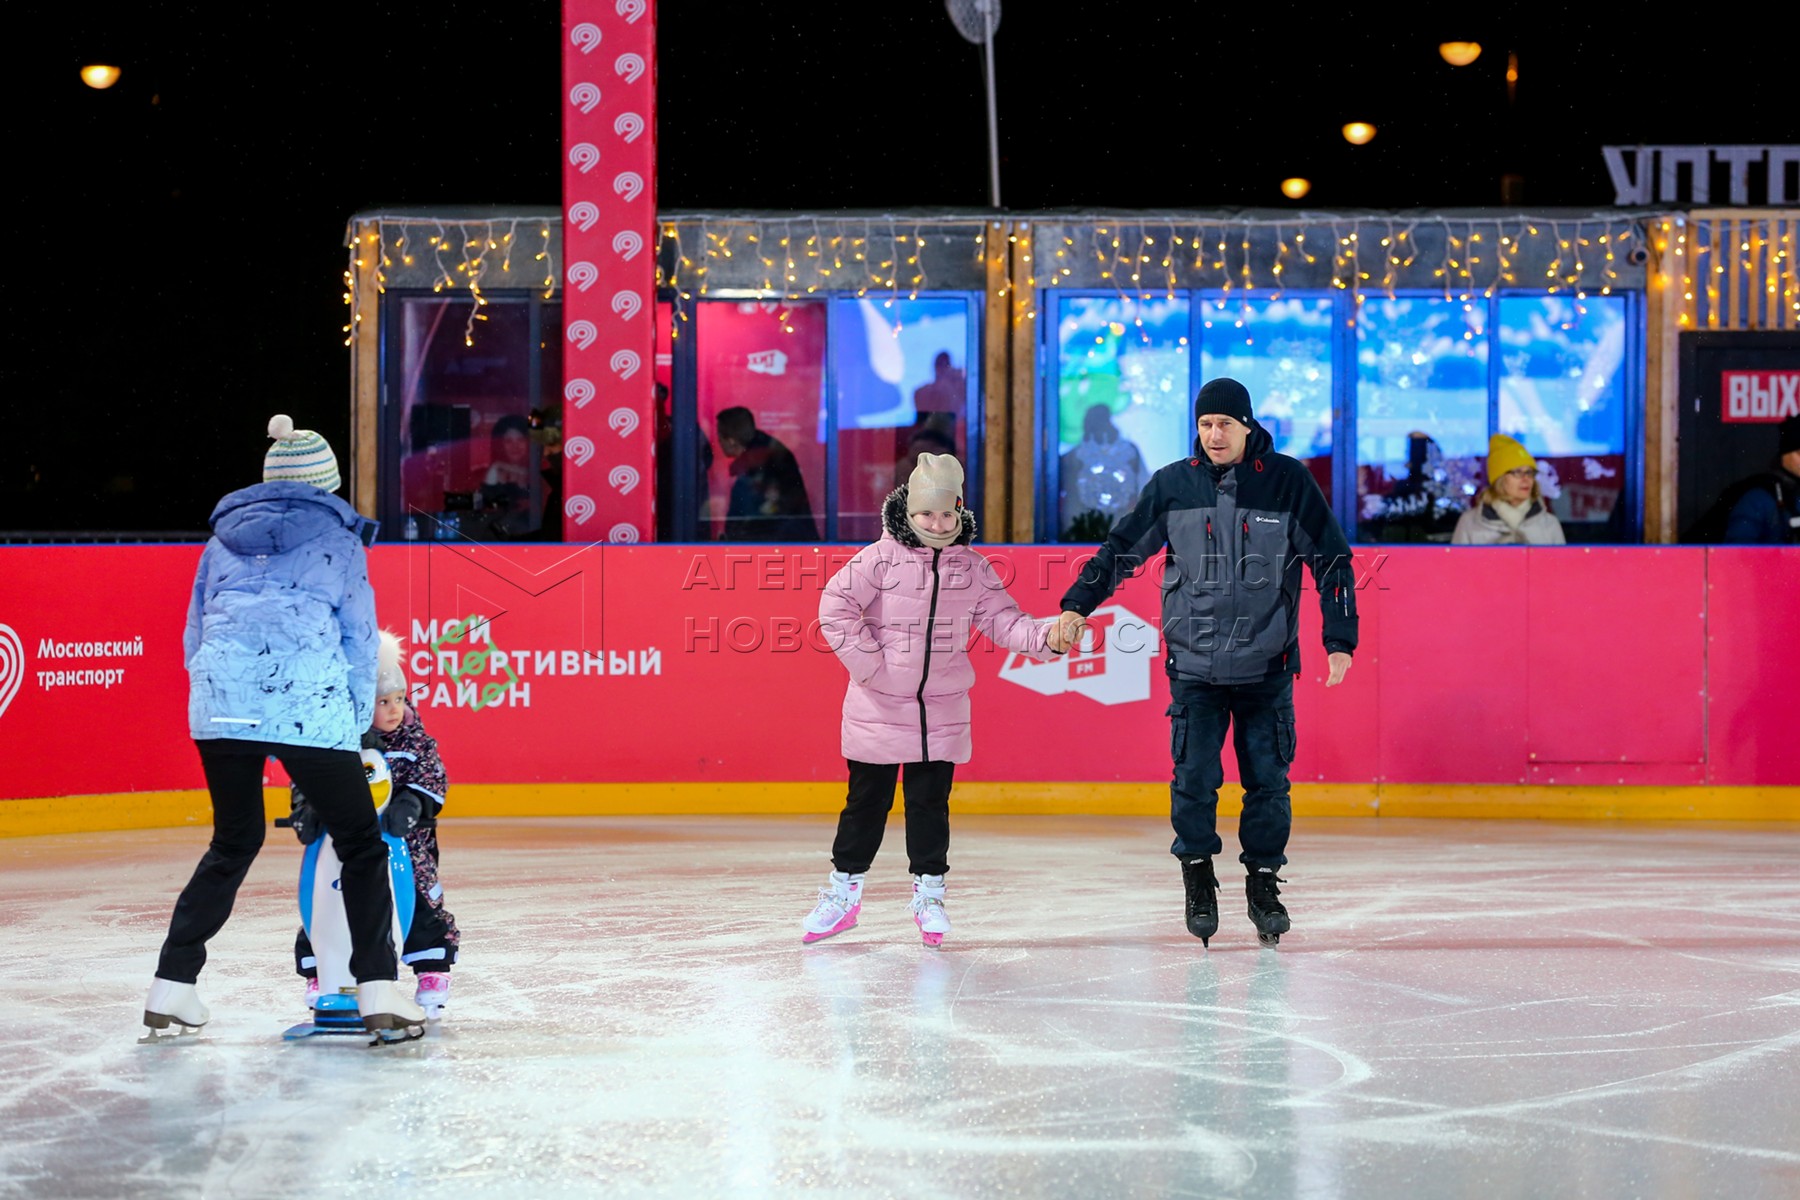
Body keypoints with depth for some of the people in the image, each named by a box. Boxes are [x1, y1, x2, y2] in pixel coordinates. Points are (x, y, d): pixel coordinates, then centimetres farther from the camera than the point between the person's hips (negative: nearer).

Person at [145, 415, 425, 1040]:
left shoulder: (225, 537, 22)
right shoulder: (338, 538, 11)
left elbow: (196, 636, 22)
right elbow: (359, 640, 9)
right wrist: (355, 729, 15)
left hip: (220, 705, 4)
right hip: (308, 703, -4)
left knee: (234, 844, 19)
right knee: (361, 845, 7)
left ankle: (172, 987, 15)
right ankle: (379, 990, -2)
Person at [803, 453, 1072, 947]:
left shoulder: (973, 568, 3)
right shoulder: (881, 557, -8)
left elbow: (1003, 620, 2)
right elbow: (836, 607, -10)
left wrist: (1045, 637, -17)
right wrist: (868, 663, -14)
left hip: (943, 710, 2)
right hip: (878, 706, -2)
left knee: (931, 801, 7)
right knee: (867, 799, 6)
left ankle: (929, 891, 19)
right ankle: (843, 888, 19)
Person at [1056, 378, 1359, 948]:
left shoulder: (1289, 482, -2)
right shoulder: (1172, 484, 1)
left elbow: (1332, 560, 2)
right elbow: (1121, 548, 9)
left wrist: (1340, 640, -4)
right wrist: (1077, 604, 0)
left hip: (1267, 666, 0)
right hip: (1194, 665, 1)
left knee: (1267, 778, 3)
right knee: (1194, 777, -4)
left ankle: (1263, 881, 19)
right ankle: (1198, 880, 14)